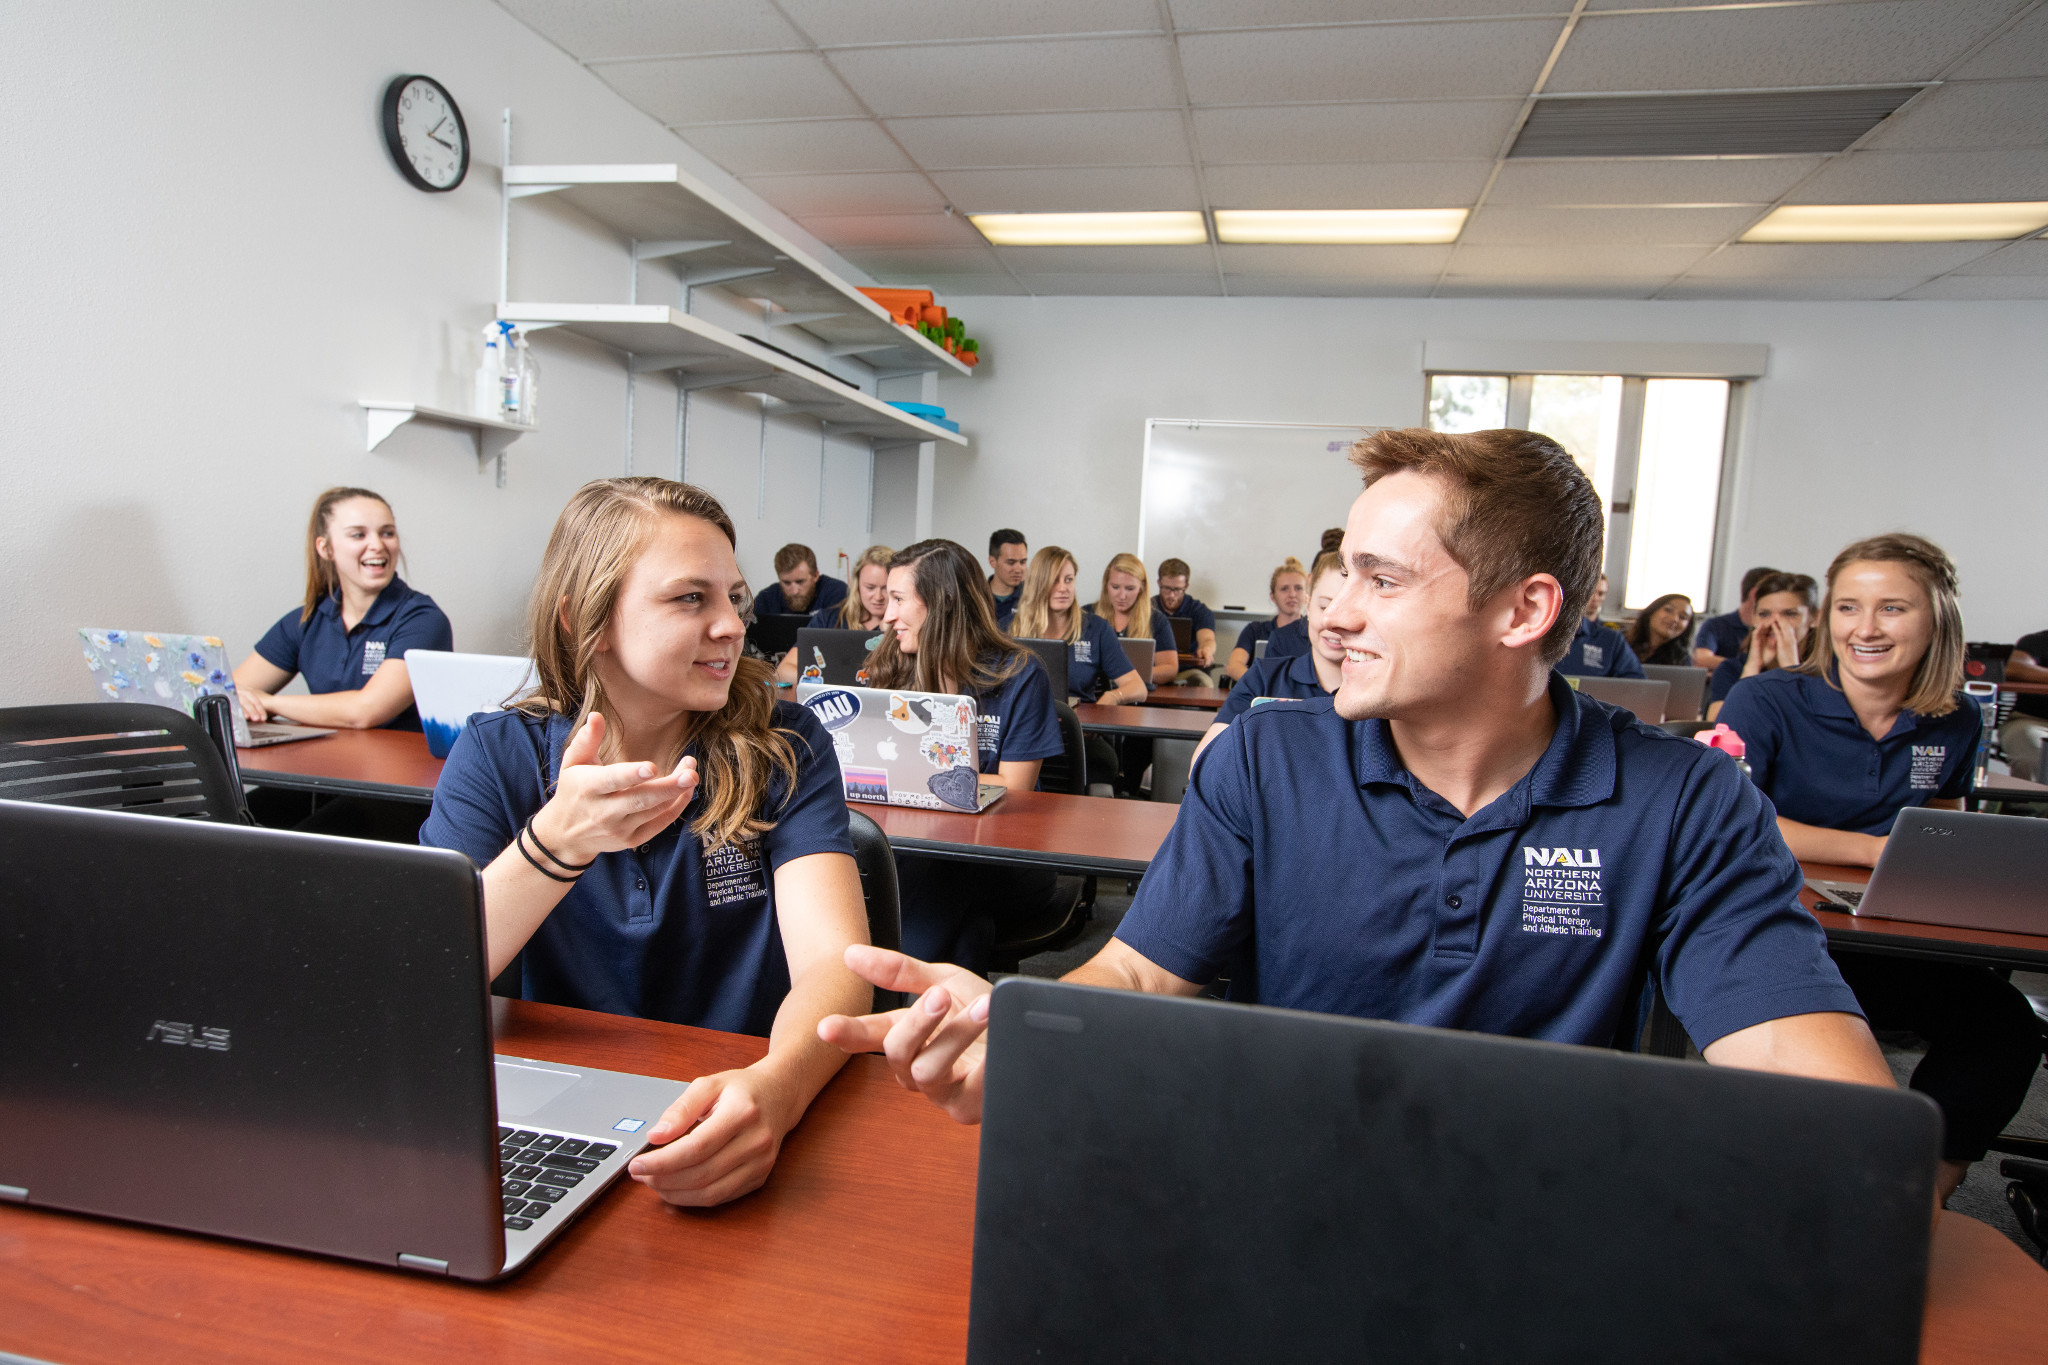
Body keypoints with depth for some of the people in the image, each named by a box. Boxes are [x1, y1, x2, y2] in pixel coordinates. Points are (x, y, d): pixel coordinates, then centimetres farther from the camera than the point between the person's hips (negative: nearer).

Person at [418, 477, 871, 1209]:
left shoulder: (784, 749, -7)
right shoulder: (497, 753, -2)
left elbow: (832, 960, -19)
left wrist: (772, 1088, -39)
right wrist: (557, 843, -29)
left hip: (730, 1137, -1)